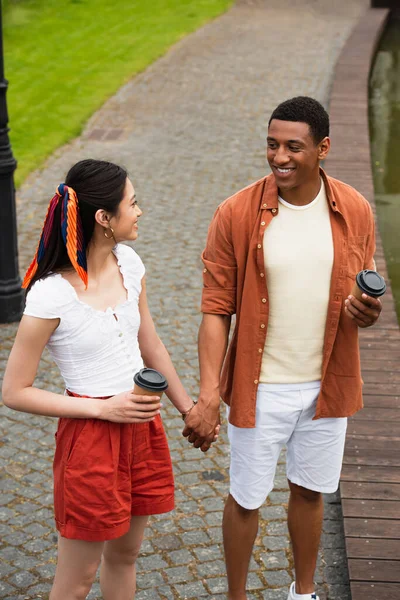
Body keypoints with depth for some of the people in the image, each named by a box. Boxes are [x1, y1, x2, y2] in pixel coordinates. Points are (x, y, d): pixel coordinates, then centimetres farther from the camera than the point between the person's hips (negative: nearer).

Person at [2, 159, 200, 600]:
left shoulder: (129, 264, -2)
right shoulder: (50, 296, -22)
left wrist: (187, 408, 18)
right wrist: (103, 408, -18)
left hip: (142, 425, 7)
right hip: (90, 436, -6)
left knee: (124, 554, 22)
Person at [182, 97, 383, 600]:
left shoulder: (355, 212, -6)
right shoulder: (236, 215, -14)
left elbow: (361, 292, 7)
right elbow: (216, 311, -11)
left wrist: (365, 313, -18)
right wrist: (208, 397, -19)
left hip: (327, 384, 3)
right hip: (260, 387, -2)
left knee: (309, 490, 20)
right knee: (246, 497, 11)